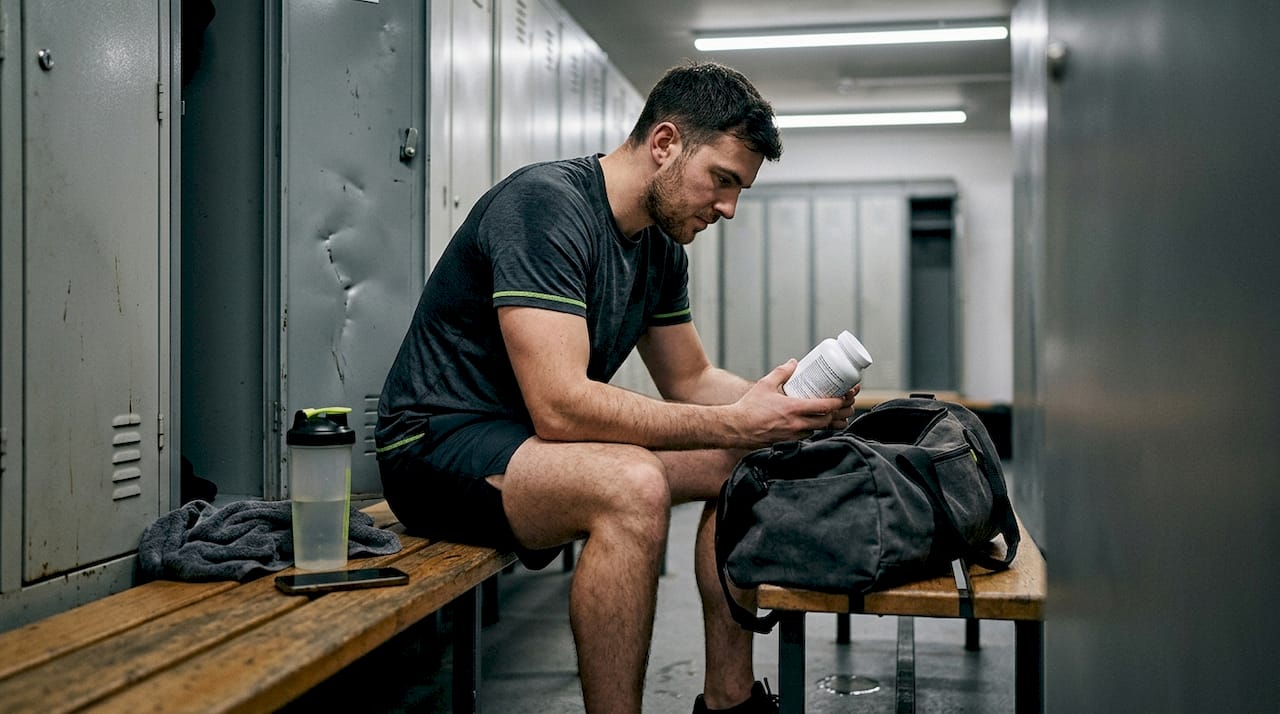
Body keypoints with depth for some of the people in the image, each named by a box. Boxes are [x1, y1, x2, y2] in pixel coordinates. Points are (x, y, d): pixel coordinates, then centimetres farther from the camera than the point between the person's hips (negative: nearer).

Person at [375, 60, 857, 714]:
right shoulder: (546, 205, -23)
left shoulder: (662, 246, 6)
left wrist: (783, 405, -6)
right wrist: (734, 423, -27)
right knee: (632, 486, -35)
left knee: (746, 465, 3)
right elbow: (561, 407, -31)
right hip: (438, 445, -9)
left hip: (536, 441, 9)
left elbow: (689, 381, 14)